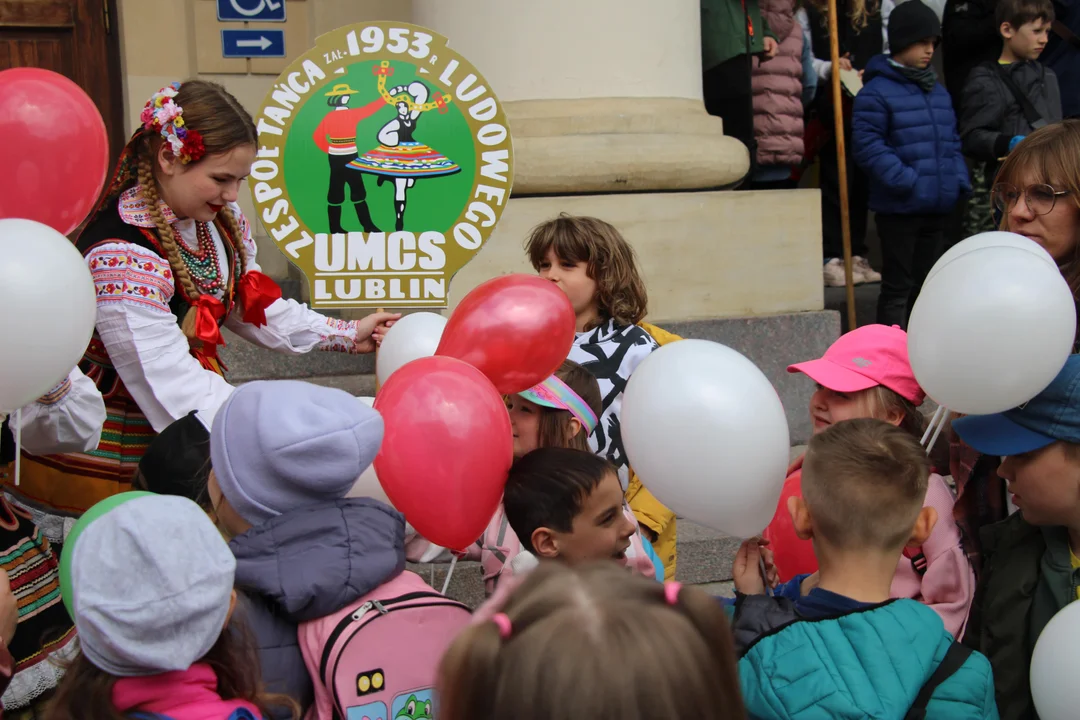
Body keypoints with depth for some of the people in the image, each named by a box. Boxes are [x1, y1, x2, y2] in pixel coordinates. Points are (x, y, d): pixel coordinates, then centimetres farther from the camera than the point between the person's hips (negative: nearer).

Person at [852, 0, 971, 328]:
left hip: (937, 208, 7)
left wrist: (959, 179, 5)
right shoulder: (877, 91, -11)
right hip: (899, 209, -7)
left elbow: (952, 142, 20)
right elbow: (867, 145, -17)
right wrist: (903, 181, -22)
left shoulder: (938, 92, 13)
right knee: (898, 287, -1)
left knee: (925, 283, 15)